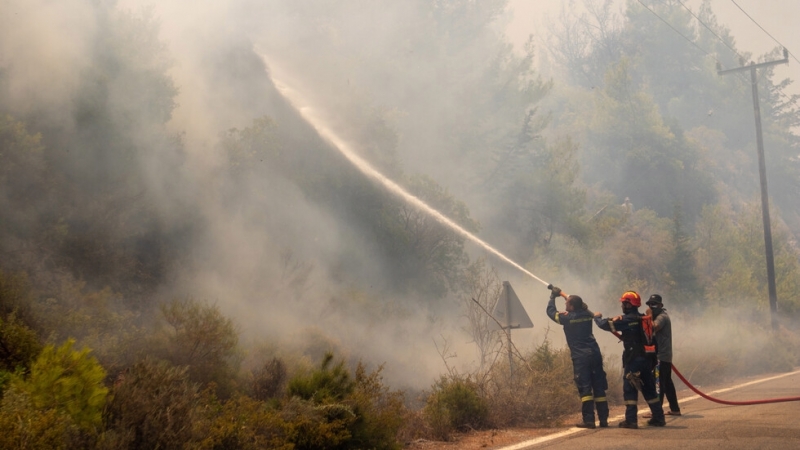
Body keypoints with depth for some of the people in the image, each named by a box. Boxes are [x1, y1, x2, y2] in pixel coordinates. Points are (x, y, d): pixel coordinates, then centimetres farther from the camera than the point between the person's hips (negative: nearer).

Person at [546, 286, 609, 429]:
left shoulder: (567, 317, -5)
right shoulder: (587, 314, 10)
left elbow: (550, 311, 11)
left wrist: (553, 296, 24)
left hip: (580, 357, -5)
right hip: (594, 353, 5)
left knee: (585, 388, -6)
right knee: (599, 387, 7)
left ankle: (589, 420, -10)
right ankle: (603, 419, 9)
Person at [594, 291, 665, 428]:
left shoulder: (627, 319, -13)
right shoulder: (643, 319, 11)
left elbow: (606, 325, -11)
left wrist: (597, 317, 8)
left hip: (633, 359, -8)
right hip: (646, 358, 8)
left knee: (630, 389, -3)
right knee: (649, 388, 14)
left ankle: (631, 420, -7)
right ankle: (658, 418, 17)